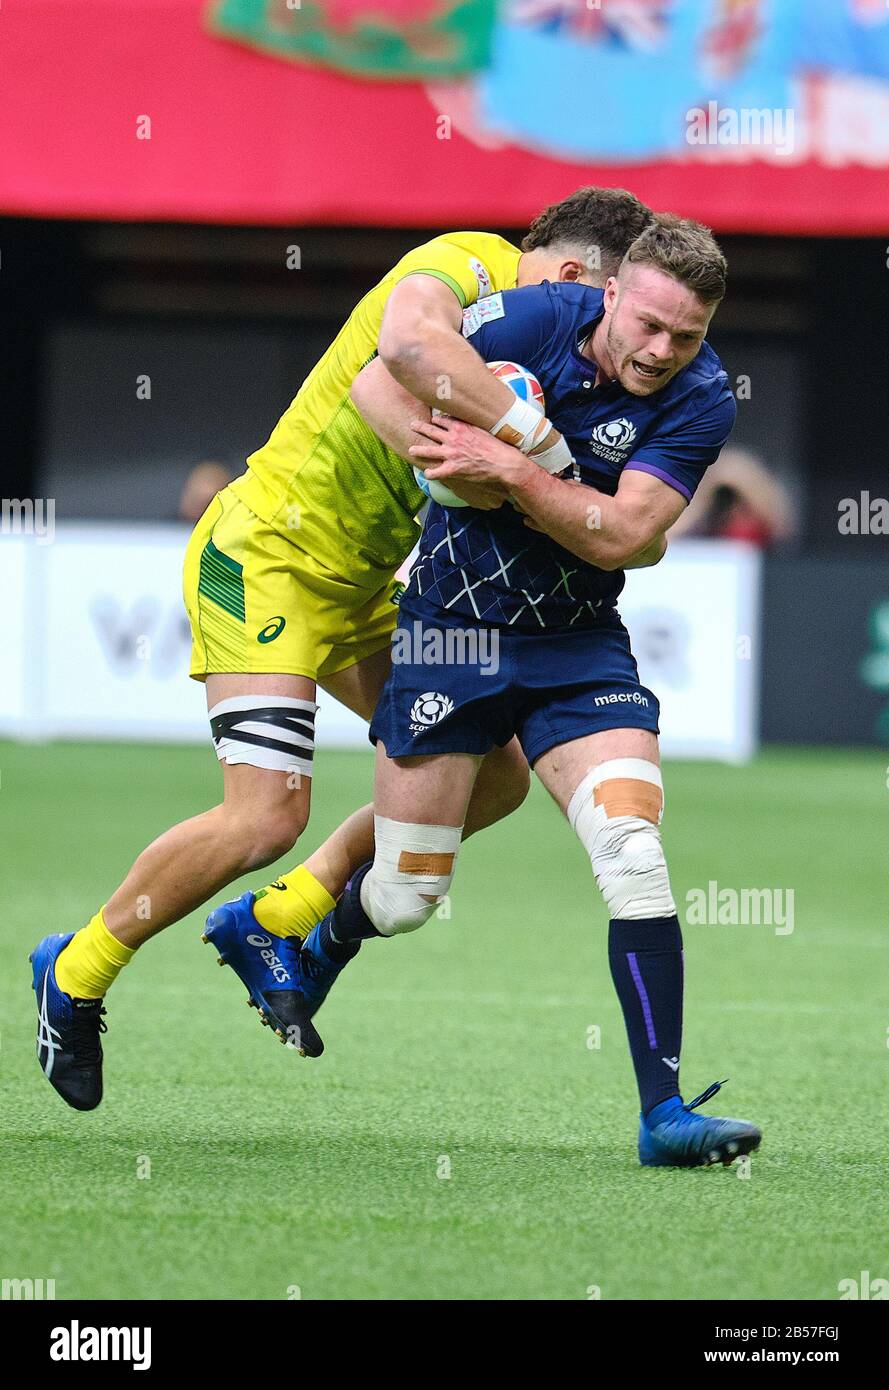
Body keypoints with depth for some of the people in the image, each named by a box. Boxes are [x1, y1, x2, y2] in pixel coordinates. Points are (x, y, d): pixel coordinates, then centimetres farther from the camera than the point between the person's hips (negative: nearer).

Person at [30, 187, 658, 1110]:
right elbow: (409, 342, -45)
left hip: (361, 583, 10)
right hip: (266, 558, -10)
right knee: (267, 815, -18)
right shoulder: (467, 265, -20)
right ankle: (75, 973, 4)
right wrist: (542, 438, -40)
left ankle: (274, 925, 16)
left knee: (494, 774, 6)